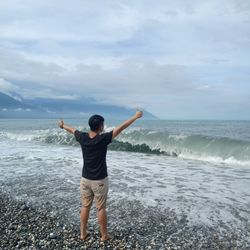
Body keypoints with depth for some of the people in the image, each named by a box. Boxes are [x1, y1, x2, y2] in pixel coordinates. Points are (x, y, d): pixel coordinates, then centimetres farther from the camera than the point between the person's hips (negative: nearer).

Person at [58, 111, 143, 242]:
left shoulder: (82, 137, -6)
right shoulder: (103, 139, -20)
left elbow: (72, 130, 15)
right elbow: (121, 127, -16)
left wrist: (62, 125, 35)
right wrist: (135, 116, -8)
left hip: (85, 179, 5)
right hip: (99, 180, -4)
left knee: (85, 206, 16)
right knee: (101, 208, 8)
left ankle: (83, 233, 28)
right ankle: (104, 235, 22)